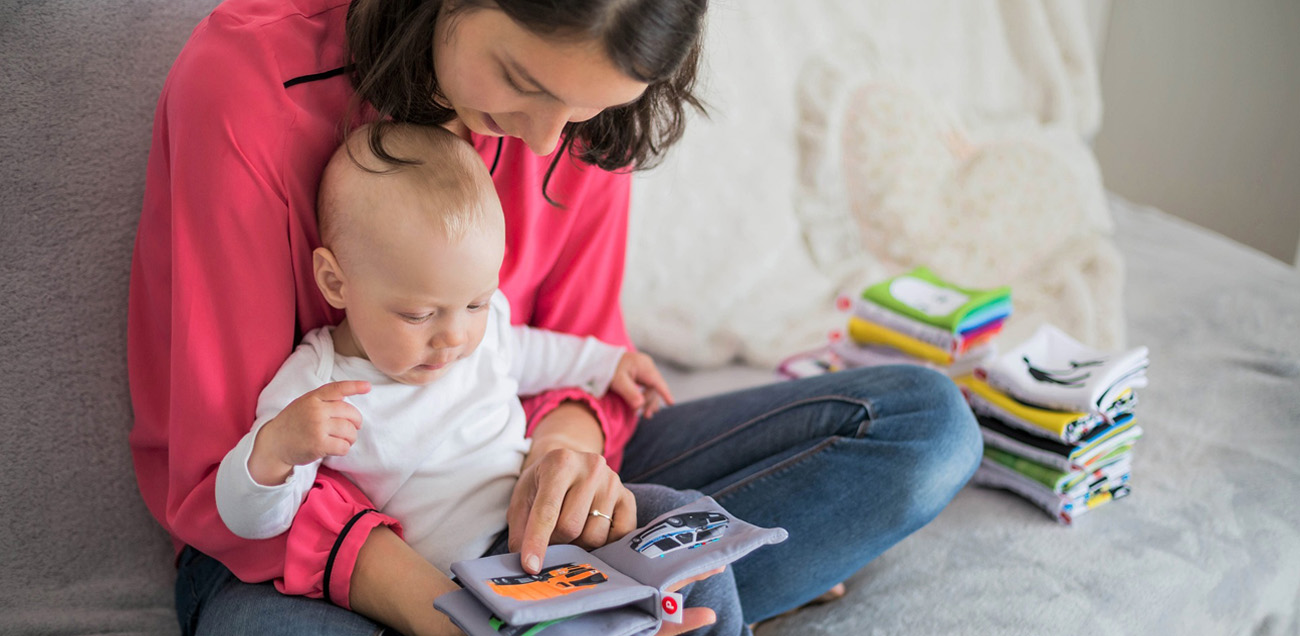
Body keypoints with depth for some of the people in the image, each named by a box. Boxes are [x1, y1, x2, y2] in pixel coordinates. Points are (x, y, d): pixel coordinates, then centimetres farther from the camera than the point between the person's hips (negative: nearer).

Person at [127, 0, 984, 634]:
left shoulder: (580, 102, -8)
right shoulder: (247, 81, -21)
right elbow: (223, 468, -20)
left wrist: (570, 435, -24)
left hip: (505, 481, 4)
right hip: (290, 539, -3)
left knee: (927, 420, -7)